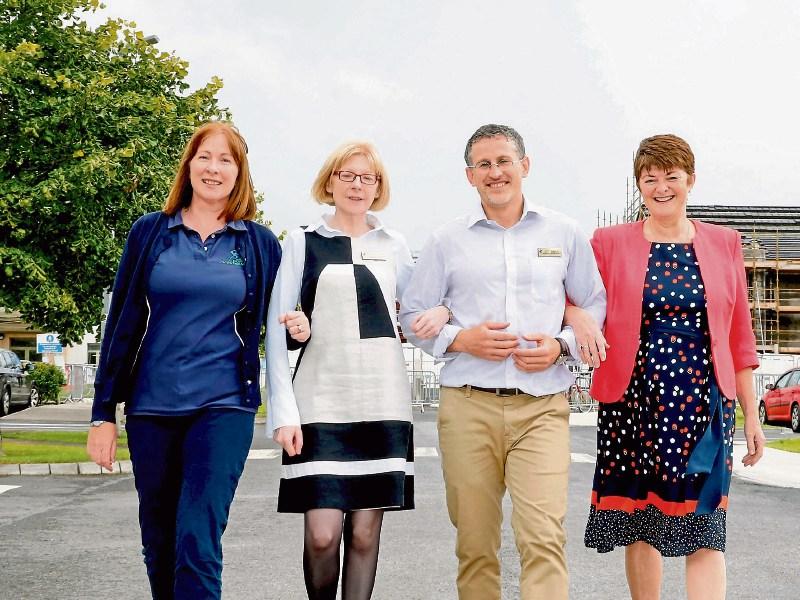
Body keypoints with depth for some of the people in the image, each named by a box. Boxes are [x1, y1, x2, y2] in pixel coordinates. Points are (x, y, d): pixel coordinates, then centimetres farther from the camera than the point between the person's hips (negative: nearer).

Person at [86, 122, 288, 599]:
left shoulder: (260, 244, 6)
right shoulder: (150, 233, 6)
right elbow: (120, 325, 6)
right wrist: (103, 413, 2)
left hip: (224, 406, -2)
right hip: (152, 407, 2)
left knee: (198, 541, -14)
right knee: (159, 543, 10)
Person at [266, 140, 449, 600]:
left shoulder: (393, 245, 14)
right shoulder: (303, 243, 7)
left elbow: (416, 308, 24)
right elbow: (278, 329, 3)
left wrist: (443, 311, -2)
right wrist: (284, 411, -7)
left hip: (383, 402, 2)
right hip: (321, 402, -2)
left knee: (365, 531, 2)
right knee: (322, 534, -9)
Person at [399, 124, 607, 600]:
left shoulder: (564, 234, 11)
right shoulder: (447, 241, 10)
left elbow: (596, 307, 16)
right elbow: (412, 315, 13)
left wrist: (562, 345, -3)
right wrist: (460, 339, -5)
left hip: (542, 405, -1)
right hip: (468, 404, 1)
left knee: (544, 536, -14)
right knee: (474, 541, 5)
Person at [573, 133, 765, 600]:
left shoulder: (724, 243, 9)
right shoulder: (610, 242, 5)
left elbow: (739, 336, 10)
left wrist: (751, 414, 9)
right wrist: (579, 318, -17)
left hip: (704, 404, 0)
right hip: (632, 402, 0)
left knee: (704, 526, -6)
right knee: (639, 525, 7)